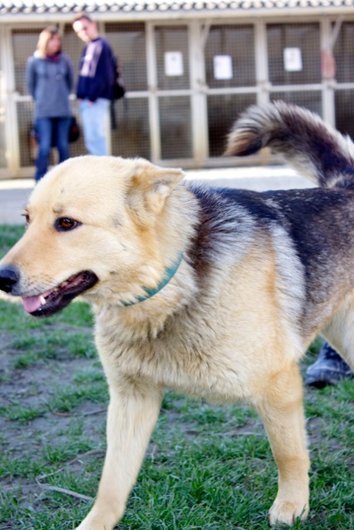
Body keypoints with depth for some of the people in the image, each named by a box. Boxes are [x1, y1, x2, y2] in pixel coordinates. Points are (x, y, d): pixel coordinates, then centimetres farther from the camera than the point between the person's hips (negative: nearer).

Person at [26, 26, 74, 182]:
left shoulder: (64, 60, 4)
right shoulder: (34, 61, -1)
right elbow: (30, 84, 10)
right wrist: (40, 99, 12)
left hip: (63, 111, 2)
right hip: (43, 112, -2)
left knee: (63, 147, 5)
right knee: (44, 147, -7)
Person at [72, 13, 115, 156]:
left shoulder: (101, 46, -9)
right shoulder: (88, 48, 18)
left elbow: (103, 77, -17)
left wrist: (92, 98, -18)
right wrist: (81, 96, 9)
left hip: (96, 101, -9)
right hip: (86, 101, 9)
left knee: (95, 138, -11)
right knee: (92, 140, 11)